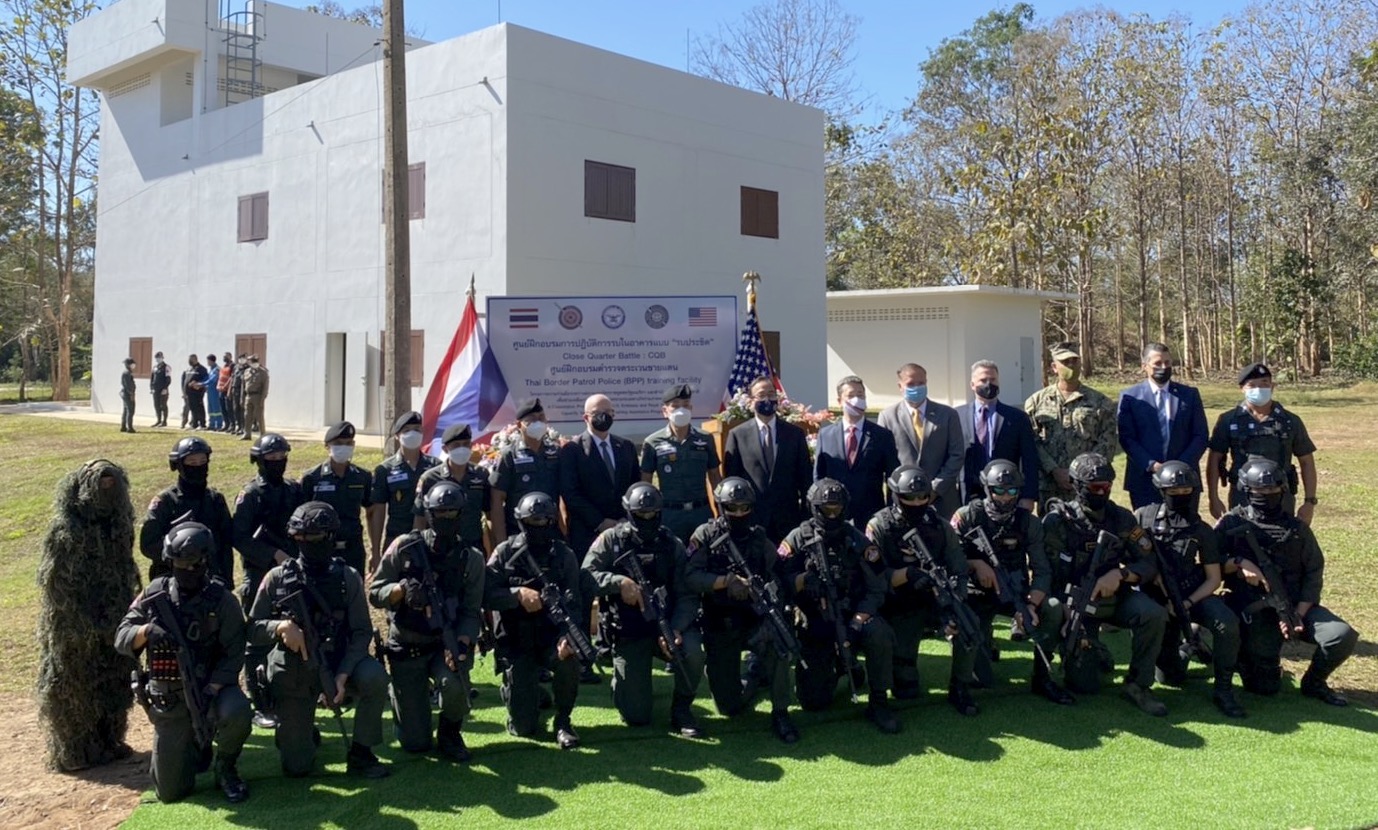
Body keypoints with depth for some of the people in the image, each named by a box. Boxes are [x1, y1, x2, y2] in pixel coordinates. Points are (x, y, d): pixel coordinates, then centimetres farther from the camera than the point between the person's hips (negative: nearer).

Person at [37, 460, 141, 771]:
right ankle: (72, 752, 17)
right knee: (74, 686, 6)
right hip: (74, 625, -6)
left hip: (114, 621, 6)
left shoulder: (118, 524, 3)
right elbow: (56, 581, -14)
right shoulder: (65, 531, -15)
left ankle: (109, 742, 26)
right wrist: (86, 623, -16)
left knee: (114, 683, 13)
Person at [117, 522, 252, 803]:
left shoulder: (221, 599, -9)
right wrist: (147, 630, -24)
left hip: (211, 686, -2)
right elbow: (121, 638, -2)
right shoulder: (155, 594, -1)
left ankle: (225, 768, -5)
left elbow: (233, 654, -12)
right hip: (168, 701, 2)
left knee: (236, 712, -37)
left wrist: (210, 691, -26)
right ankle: (196, 748, 35)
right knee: (170, 792, 1)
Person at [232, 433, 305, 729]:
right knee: (259, 642, 0)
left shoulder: (295, 490, 9)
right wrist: (275, 555, -18)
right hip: (261, 576, -5)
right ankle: (260, 707, 8)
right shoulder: (251, 495, -6)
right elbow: (240, 538, -12)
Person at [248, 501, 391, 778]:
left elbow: (362, 632, -7)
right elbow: (252, 630, -2)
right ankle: (305, 733, 35)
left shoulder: (347, 578, -5)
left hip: (337, 662, 0)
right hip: (292, 675, 0)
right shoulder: (278, 579, -5)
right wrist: (281, 626, -24)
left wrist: (343, 674, -21)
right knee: (296, 767, -2)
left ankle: (360, 752, -10)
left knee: (374, 677, -33)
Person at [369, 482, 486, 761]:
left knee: (454, 684, -36)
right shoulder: (405, 547, -7)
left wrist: (461, 644, -24)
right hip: (406, 647, 0)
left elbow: (471, 612, -6)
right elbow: (374, 594, -4)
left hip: (446, 644, 0)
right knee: (415, 743, 0)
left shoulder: (471, 559, -3)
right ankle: (400, 695, 36)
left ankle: (450, 733, 0)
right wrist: (401, 589, -25)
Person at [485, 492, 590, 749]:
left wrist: (567, 637, -30)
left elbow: (573, 603, -12)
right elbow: (486, 595, -11)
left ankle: (563, 720, -7)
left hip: (551, 635, 1)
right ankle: (526, 691, 31)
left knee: (569, 659, -35)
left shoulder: (563, 555, -3)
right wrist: (518, 594, -28)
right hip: (515, 643, 0)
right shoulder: (505, 552, -4)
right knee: (523, 727, -6)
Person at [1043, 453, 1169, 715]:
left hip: (1115, 596, 3)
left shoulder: (1122, 518, 0)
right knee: (1086, 686, -11)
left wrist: (1120, 574, -22)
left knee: (1154, 615, -29)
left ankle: (1138, 685, -11)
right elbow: (1048, 573, -12)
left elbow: (1149, 563, -3)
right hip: (1075, 602, -3)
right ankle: (1088, 652, 26)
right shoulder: (1057, 521, -11)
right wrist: (1069, 613, -21)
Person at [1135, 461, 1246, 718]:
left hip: (1194, 592, 1)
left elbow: (1214, 578, 1)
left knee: (1227, 623, -32)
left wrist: (1188, 603, -15)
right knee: (1170, 677, -3)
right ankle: (1186, 649, 34)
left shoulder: (1202, 530, 0)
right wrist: (1167, 598, -10)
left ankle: (1223, 689, -13)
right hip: (1157, 596, 0)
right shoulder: (1144, 517, -3)